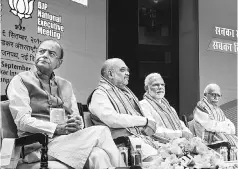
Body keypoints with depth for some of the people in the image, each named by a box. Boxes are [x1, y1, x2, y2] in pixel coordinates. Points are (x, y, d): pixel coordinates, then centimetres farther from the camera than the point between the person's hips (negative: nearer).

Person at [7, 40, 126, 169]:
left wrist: (78, 123, -7)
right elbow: (22, 121, -7)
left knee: (98, 156, -29)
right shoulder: (21, 80, 5)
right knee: (100, 132, -25)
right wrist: (57, 128, -17)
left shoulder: (65, 85, 23)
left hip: (68, 141, 5)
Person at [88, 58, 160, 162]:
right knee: (154, 158, -31)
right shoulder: (99, 94, -1)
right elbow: (112, 119, -16)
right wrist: (144, 121, -11)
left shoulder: (126, 92, 26)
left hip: (141, 136, 8)